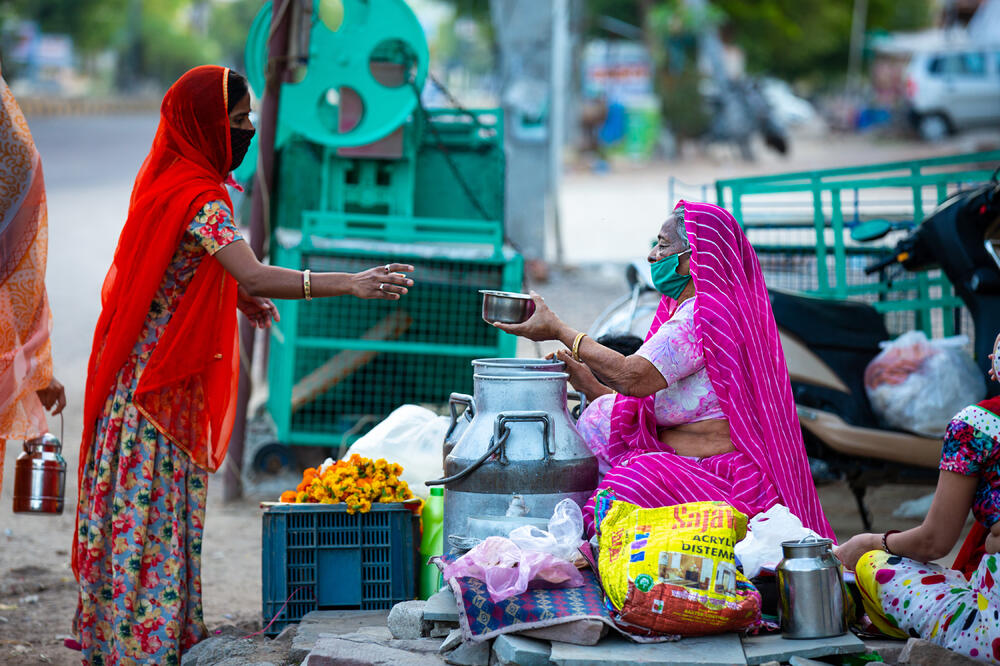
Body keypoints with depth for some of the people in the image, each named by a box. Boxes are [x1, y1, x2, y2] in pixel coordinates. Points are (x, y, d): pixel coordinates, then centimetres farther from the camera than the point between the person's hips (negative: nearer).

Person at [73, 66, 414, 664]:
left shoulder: (168, 180, 11)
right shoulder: (199, 197, -20)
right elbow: (253, 276, -33)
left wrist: (238, 297, 7)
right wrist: (353, 284, -40)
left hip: (149, 376, 9)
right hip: (161, 383, -9)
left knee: (163, 508, 14)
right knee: (156, 510, -5)